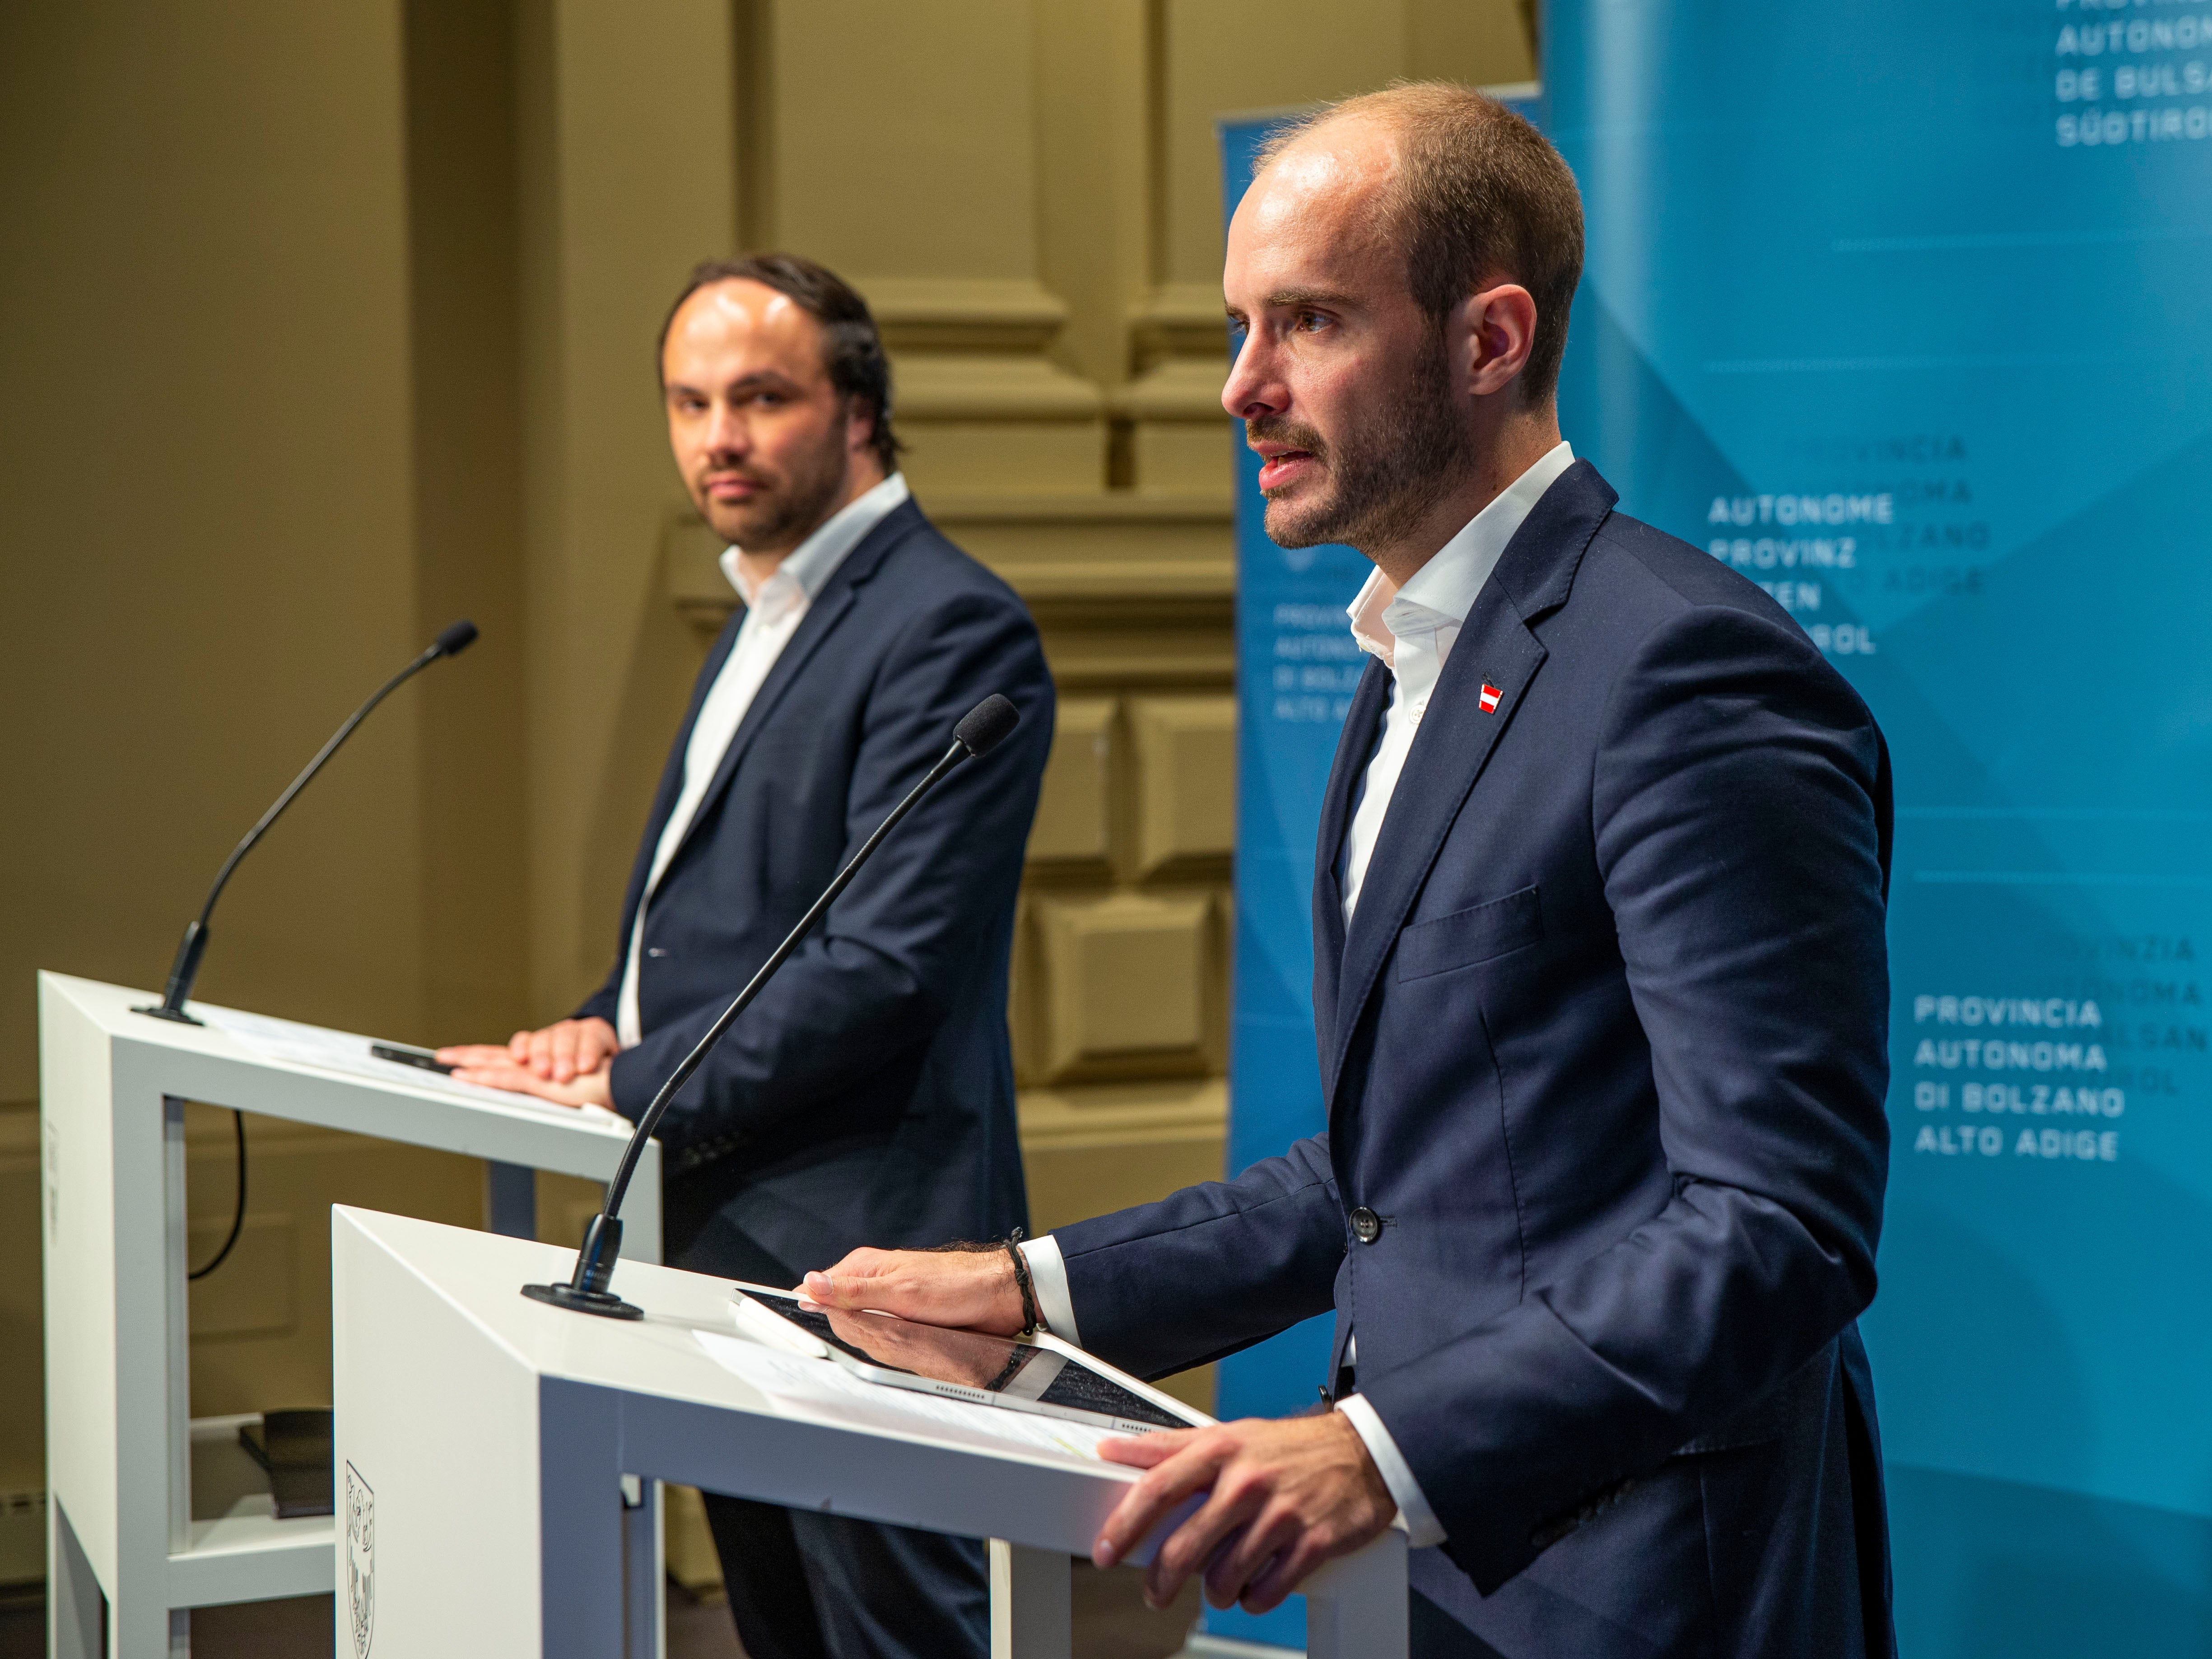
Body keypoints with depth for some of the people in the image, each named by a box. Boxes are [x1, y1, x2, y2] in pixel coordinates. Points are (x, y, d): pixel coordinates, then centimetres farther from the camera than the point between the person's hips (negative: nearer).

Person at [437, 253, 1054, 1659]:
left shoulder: (950, 627, -14)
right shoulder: (771, 614, 17)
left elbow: (885, 964, -21)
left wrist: (633, 1084, -16)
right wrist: (614, 1019, 4)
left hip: (847, 1252, -10)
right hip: (724, 1233, 10)